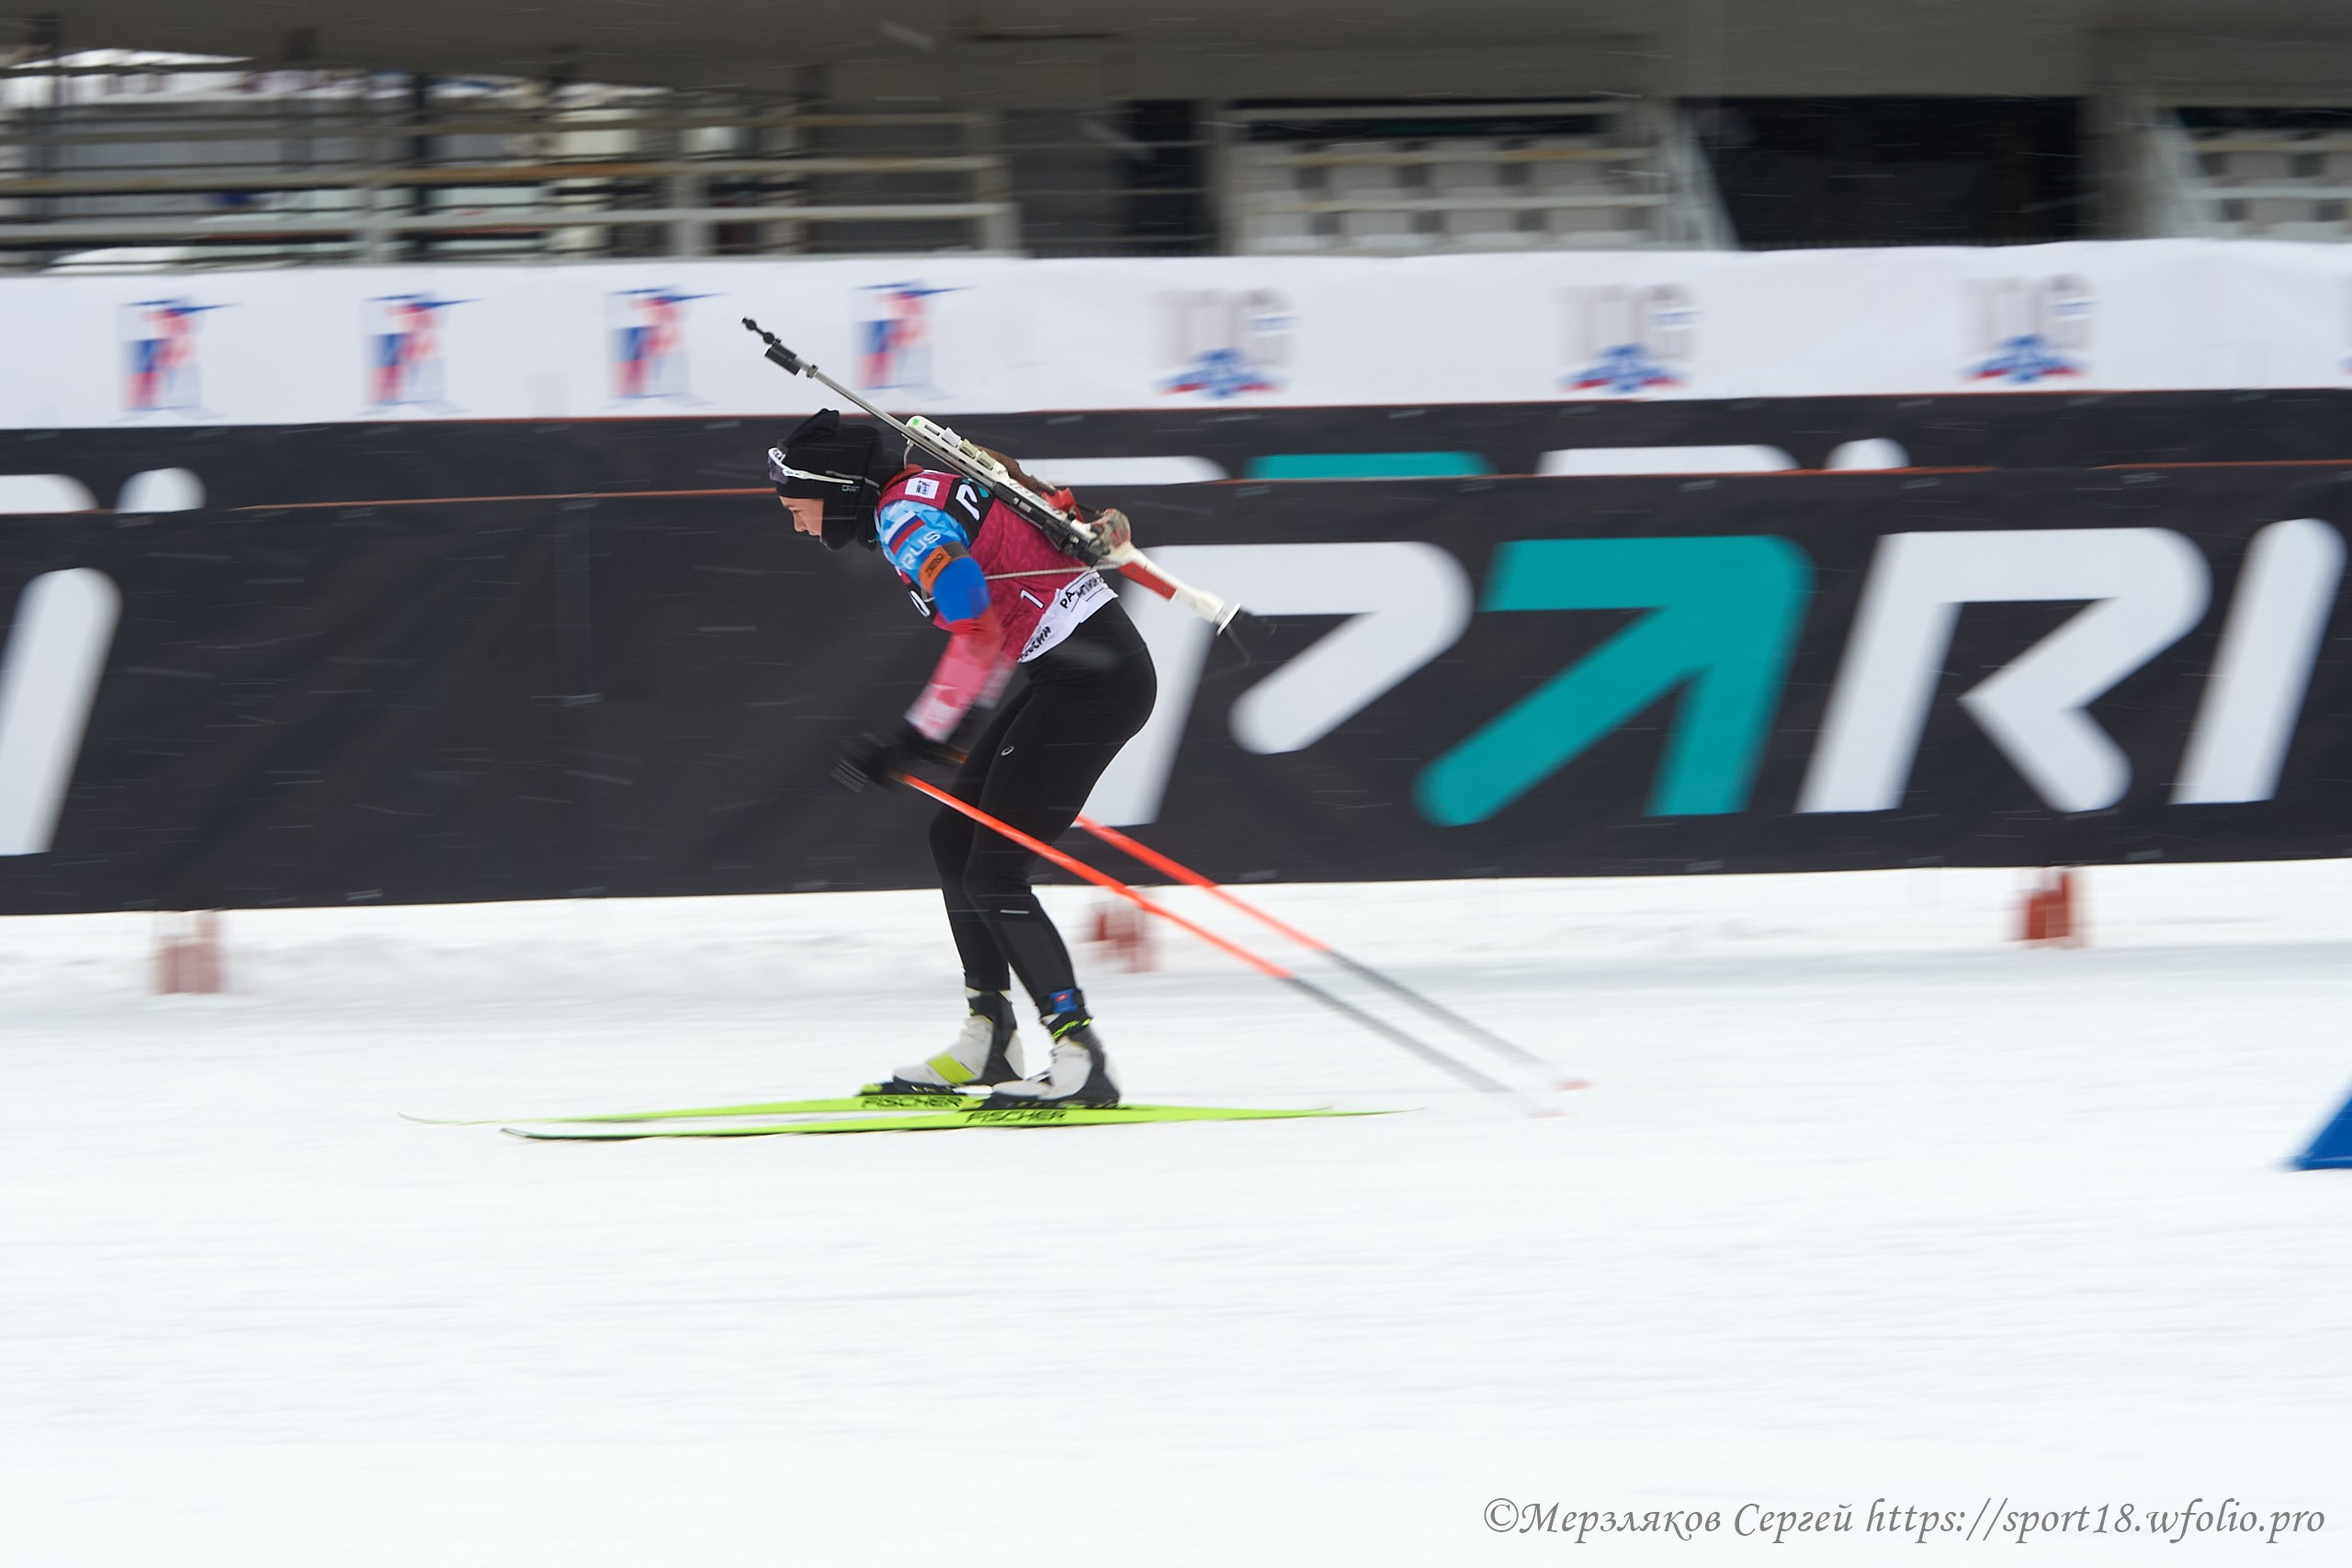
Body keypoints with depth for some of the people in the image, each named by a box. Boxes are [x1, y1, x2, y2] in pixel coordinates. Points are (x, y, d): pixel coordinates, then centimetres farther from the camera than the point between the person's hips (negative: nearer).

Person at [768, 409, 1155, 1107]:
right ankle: (987, 1041, 20)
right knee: (955, 837, 15)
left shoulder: (906, 518, -15)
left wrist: (914, 738, -20)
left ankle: (1080, 1059, -12)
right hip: (1071, 670, 10)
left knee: (991, 871, -11)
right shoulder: (929, 488, 13)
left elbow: (979, 638, -24)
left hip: (1095, 677, -10)